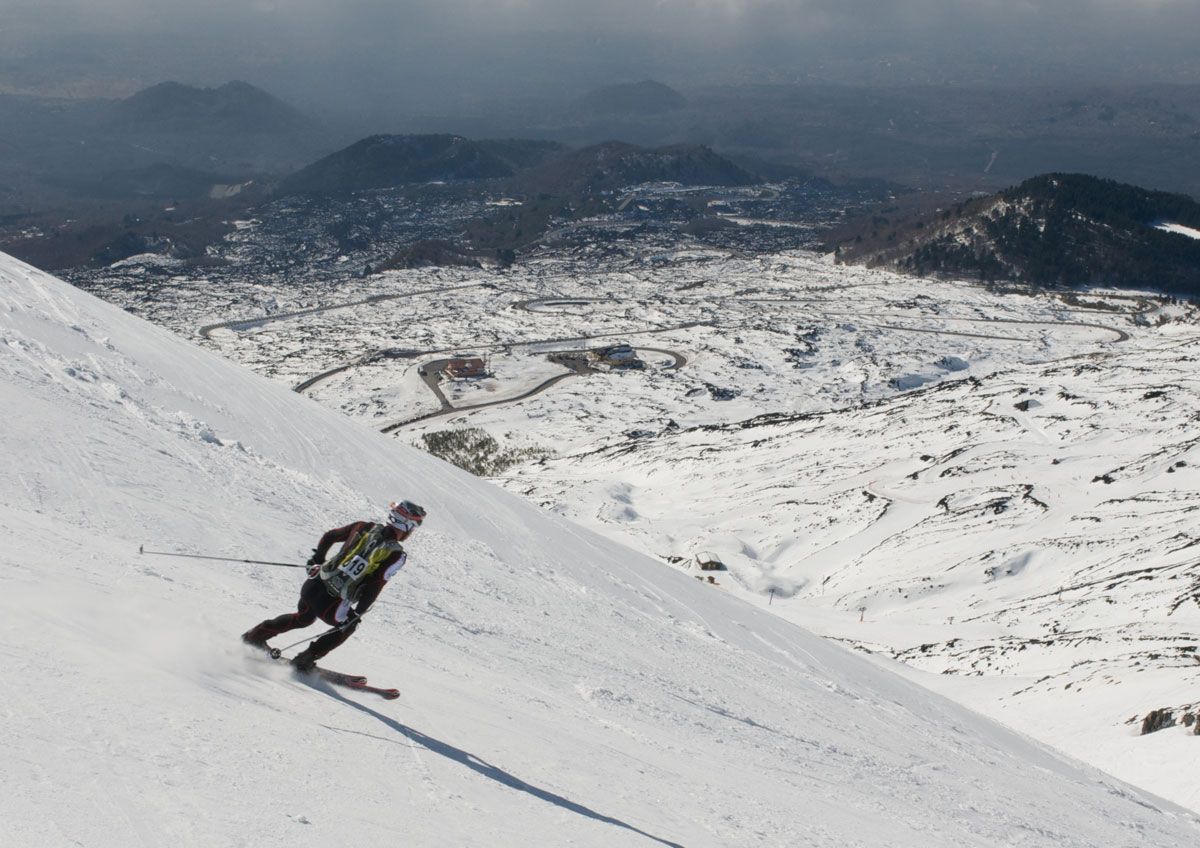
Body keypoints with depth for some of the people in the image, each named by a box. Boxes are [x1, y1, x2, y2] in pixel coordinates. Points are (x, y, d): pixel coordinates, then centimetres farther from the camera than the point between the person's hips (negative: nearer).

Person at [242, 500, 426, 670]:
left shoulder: (363, 527, 8)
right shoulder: (396, 555, -10)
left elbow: (329, 536, 18)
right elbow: (374, 587, -14)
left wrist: (317, 559, 33)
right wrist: (358, 614, -5)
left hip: (313, 585, 5)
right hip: (330, 603, -5)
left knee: (304, 617, 37)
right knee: (348, 626, 29)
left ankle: (255, 635, 41)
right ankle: (305, 660, 23)